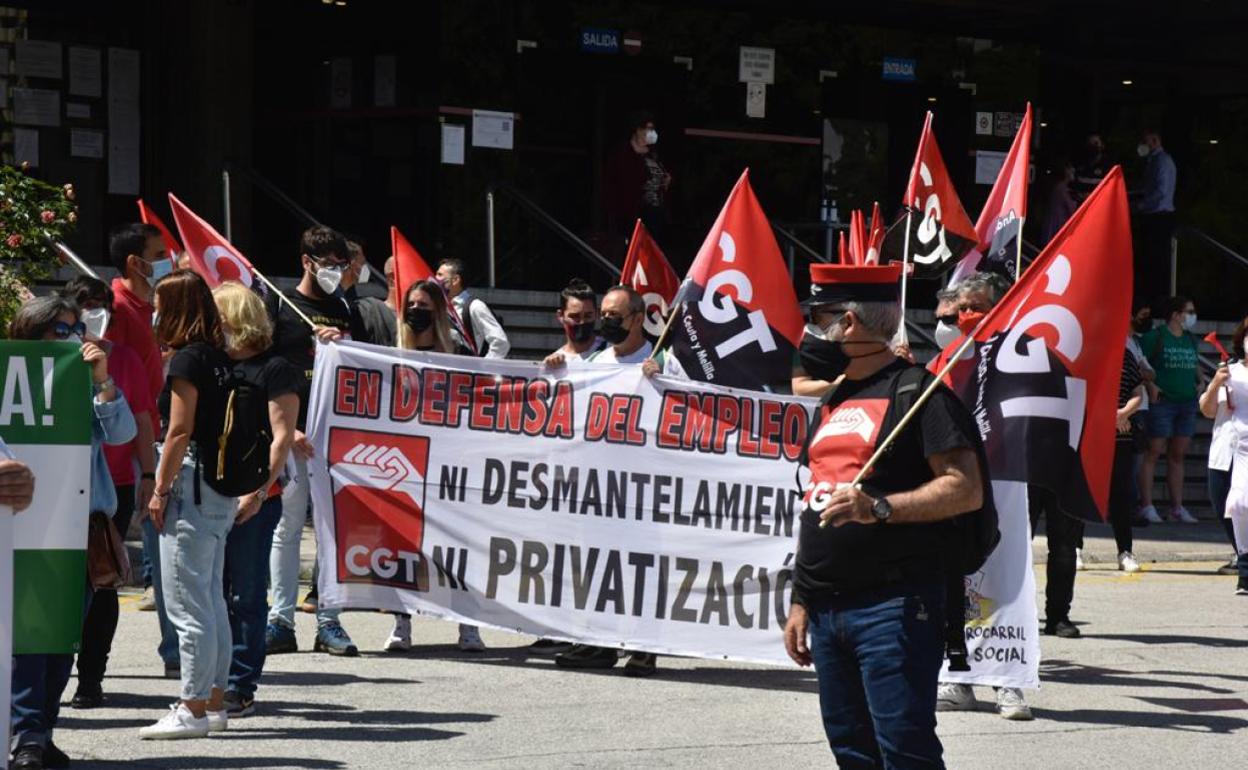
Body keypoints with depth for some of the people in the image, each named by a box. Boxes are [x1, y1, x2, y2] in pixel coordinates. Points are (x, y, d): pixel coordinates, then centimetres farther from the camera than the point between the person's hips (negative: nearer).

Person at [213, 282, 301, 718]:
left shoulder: (274, 371, -4)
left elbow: (282, 438, -9)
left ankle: (241, 687, 1)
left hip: (253, 498, -6)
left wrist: (259, 491, -18)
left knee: (246, 594, -2)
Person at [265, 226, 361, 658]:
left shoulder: (346, 312, 17)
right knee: (287, 527, -1)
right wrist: (285, 428, -10)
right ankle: (281, 621, 1)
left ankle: (328, 622, 6)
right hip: (292, 432, -3)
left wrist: (343, 348, -3)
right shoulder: (278, 306, 5)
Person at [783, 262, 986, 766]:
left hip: (892, 606, -9)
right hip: (827, 610, 9)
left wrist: (880, 507, -28)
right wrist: (800, 600, 21)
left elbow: (966, 489, -15)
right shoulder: (834, 400, 20)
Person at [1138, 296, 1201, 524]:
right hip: (1162, 402, -7)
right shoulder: (1155, 337, -7)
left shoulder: (1190, 340, 14)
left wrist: (1199, 382, 12)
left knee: (1177, 456, 10)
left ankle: (1177, 507, 14)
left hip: (1187, 402, 7)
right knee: (1154, 452, -6)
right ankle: (1147, 506, -5)